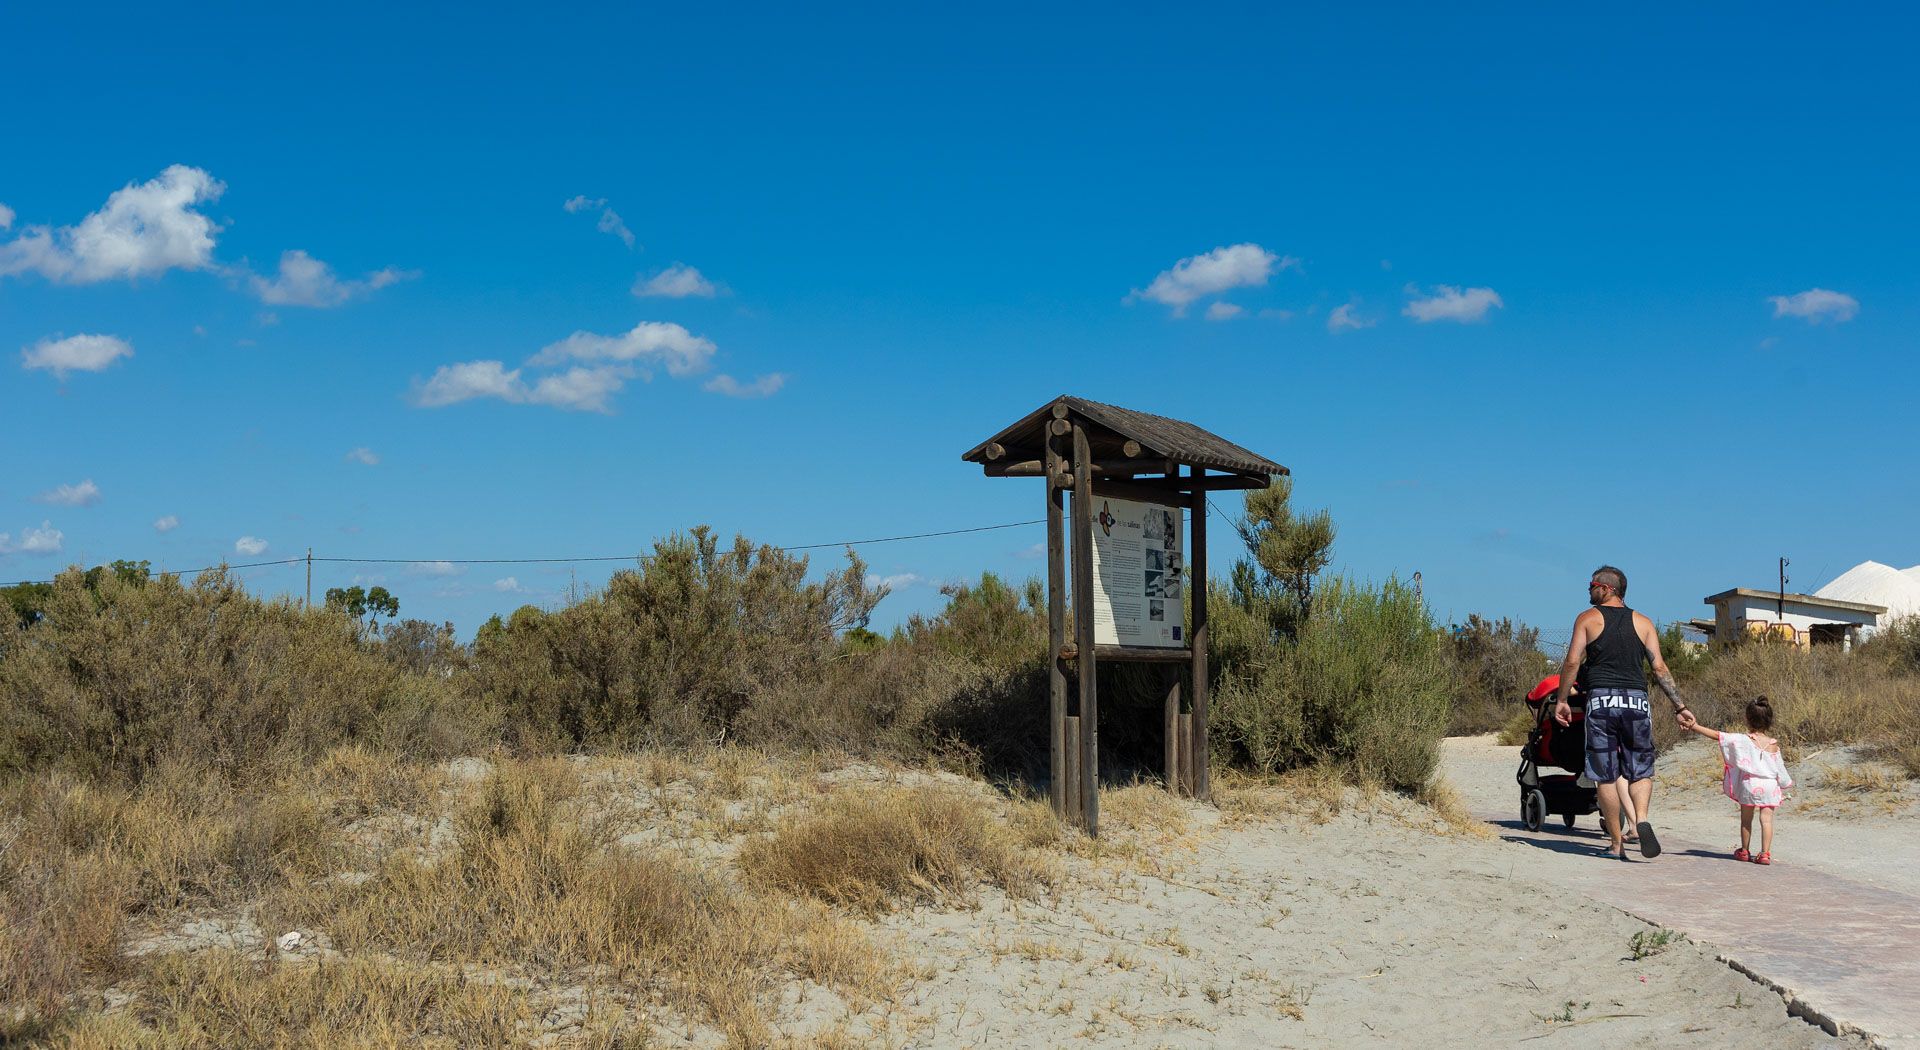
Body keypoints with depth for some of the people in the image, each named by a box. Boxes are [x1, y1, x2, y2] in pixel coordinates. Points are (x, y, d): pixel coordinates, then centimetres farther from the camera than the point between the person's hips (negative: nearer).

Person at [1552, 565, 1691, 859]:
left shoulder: (1587, 619, 5)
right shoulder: (1643, 623, 12)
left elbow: (1572, 662, -5)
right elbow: (1659, 667, 6)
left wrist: (1561, 699, 3)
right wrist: (1679, 705, 10)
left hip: (1601, 701, -2)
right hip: (1636, 701, 2)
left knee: (1607, 777, 3)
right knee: (1640, 770, 11)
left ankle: (1617, 844, 5)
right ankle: (1641, 819, -17)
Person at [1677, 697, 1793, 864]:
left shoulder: (1742, 740, -7)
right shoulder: (1773, 745, 1)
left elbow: (1716, 735, -9)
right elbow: (1779, 769, 7)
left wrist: (1694, 726, -4)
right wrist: (1786, 784, 25)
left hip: (1749, 784, -1)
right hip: (1770, 785, 1)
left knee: (1746, 819, 14)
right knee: (1766, 819, 1)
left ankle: (1744, 851, 26)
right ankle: (1765, 854, -6)